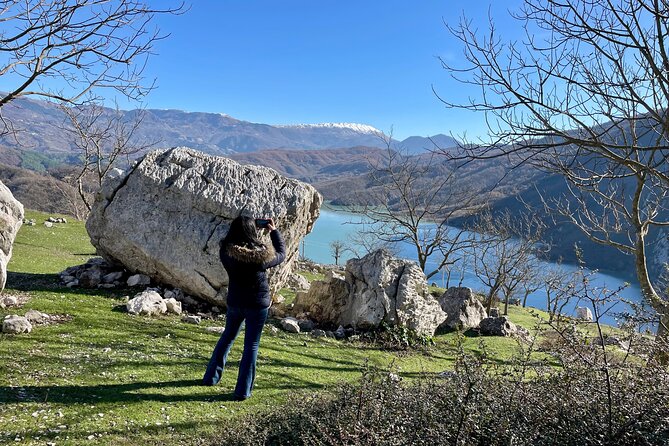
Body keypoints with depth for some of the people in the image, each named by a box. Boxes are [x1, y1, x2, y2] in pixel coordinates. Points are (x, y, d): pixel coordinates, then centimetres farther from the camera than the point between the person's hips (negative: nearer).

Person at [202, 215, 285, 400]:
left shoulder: (226, 252, -15)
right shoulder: (261, 256, -22)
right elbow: (281, 254, -1)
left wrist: (239, 229, 8)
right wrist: (274, 231, 7)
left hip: (235, 302, 4)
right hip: (257, 305, -3)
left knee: (227, 337, 25)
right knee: (251, 345, 7)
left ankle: (211, 377, 35)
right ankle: (243, 391, 12)